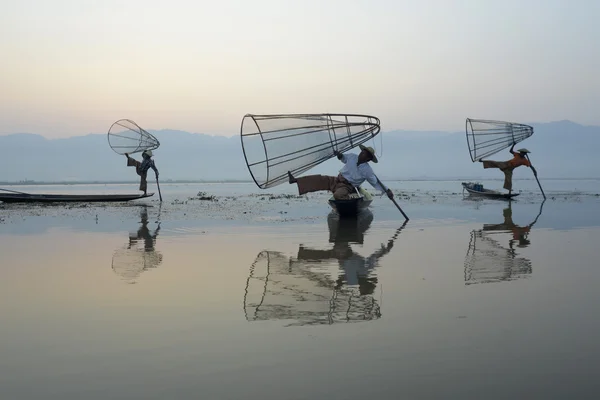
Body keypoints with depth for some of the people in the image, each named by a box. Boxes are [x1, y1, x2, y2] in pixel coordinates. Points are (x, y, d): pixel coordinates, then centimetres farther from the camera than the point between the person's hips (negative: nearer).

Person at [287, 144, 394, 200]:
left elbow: (376, 183, -11)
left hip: (346, 187, -6)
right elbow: (344, 158, 23)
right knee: (319, 180, -3)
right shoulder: (352, 157, 1)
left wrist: (387, 190, -20)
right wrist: (339, 155, 3)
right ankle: (295, 180, -2)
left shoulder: (367, 171, -14)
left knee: (338, 194, -39)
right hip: (336, 180, 6)